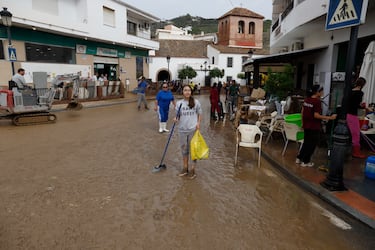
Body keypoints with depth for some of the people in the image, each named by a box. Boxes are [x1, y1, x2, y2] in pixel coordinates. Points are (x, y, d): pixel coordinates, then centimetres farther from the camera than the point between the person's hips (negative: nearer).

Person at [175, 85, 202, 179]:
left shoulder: (196, 102, -3)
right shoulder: (179, 103, 0)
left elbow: (200, 113, 7)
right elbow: (178, 115, 7)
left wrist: (198, 123, -7)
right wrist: (176, 118, -15)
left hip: (193, 129, -2)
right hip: (182, 129, 2)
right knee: (184, 148, 14)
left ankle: (193, 169, 18)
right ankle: (185, 168, 29)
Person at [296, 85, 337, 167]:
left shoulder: (306, 100, 5)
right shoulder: (317, 101, -17)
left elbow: (302, 112, 10)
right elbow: (316, 115, -21)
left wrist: (303, 123, 20)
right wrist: (330, 117, -19)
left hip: (306, 125, 7)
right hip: (314, 127, -7)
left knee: (306, 142, 21)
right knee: (312, 144, 7)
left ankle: (299, 158, 26)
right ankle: (305, 161, 14)